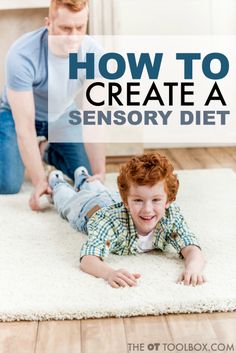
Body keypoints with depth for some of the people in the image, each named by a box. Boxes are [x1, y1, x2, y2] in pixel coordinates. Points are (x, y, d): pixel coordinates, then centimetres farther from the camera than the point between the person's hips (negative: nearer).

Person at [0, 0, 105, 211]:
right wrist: (40, 182, -40)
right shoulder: (22, 55, -35)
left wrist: (99, 173, -33)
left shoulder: (92, 53, -26)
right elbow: (25, 127, -35)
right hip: (18, 114, -3)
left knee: (89, 178, -6)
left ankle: (48, 151, 22)